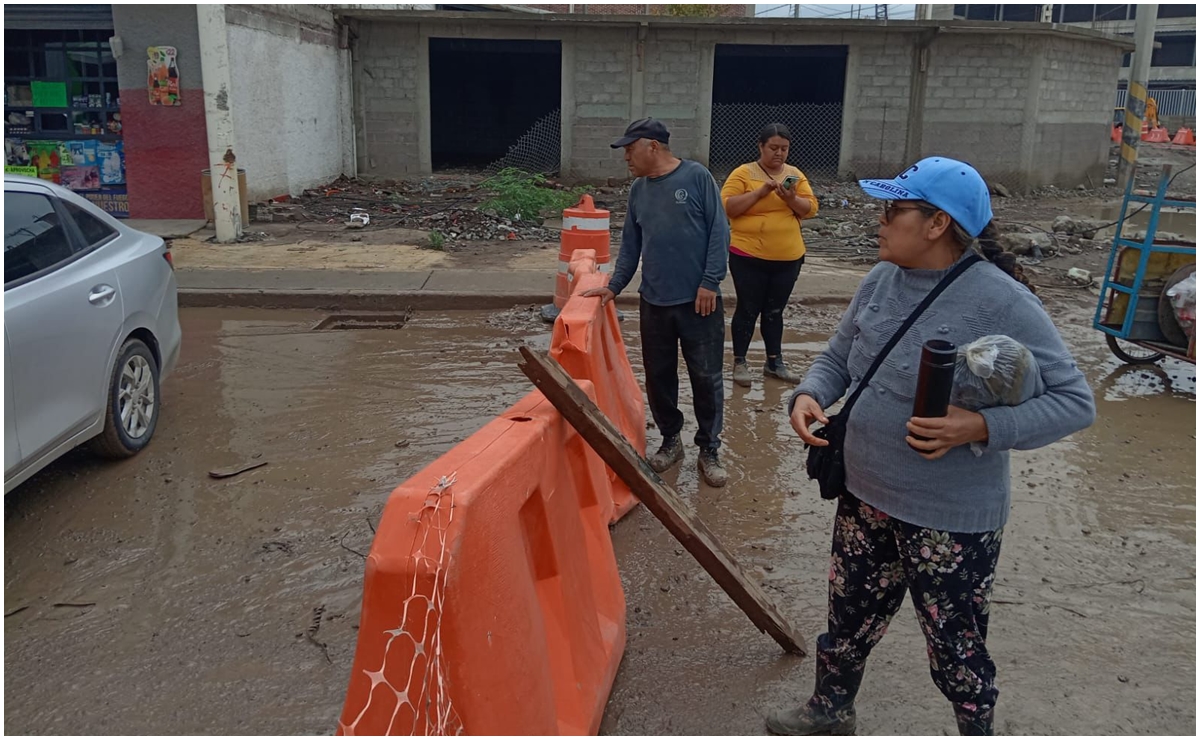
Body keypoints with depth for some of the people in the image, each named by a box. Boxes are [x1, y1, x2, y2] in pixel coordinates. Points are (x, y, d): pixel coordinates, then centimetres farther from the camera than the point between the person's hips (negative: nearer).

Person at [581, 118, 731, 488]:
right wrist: (614, 286, 8)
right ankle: (670, 440, 28)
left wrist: (710, 282, -12)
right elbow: (630, 245, 16)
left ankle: (709, 449, 16)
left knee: (706, 377, 2)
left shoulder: (697, 176, -6)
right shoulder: (638, 190, 10)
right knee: (659, 376, 10)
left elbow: (718, 231, -8)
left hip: (699, 300, -5)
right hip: (654, 302, 5)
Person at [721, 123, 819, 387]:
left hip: (788, 258, 4)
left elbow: (811, 209, 4)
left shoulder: (796, 175, 8)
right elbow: (727, 207, -14)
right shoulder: (743, 173, -6)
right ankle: (739, 362, 15)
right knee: (748, 310, 3)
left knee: (775, 311, 13)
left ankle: (774, 363, 23)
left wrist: (791, 199, -15)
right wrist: (760, 191, -21)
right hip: (749, 257, -4)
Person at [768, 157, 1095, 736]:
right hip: (865, 496, 6)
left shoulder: (1000, 301, -20)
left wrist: (982, 427, -30)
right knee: (848, 617, 23)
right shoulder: (881, 280, 0)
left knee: (954, 645, 13)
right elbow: (837, 357, 11)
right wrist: (808, 395, -11)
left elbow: (1075, 401, -16)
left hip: (951, 519, -6)